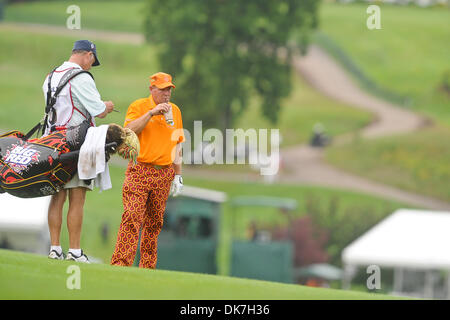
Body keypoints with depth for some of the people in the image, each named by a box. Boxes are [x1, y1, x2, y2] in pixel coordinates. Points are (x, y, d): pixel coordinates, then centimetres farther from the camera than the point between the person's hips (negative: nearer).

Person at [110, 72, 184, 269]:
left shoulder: (174, 110, 16)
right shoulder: (138, 106, 3)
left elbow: (177, 143, 20)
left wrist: (178, 175, 16)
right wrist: (151, 113, -18)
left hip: (164, 173, 4)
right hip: (139, 170, -4)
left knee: (155, 222, 4)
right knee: (132, 217, -14)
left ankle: (147, 267, 8)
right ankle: (121, 263, -17)